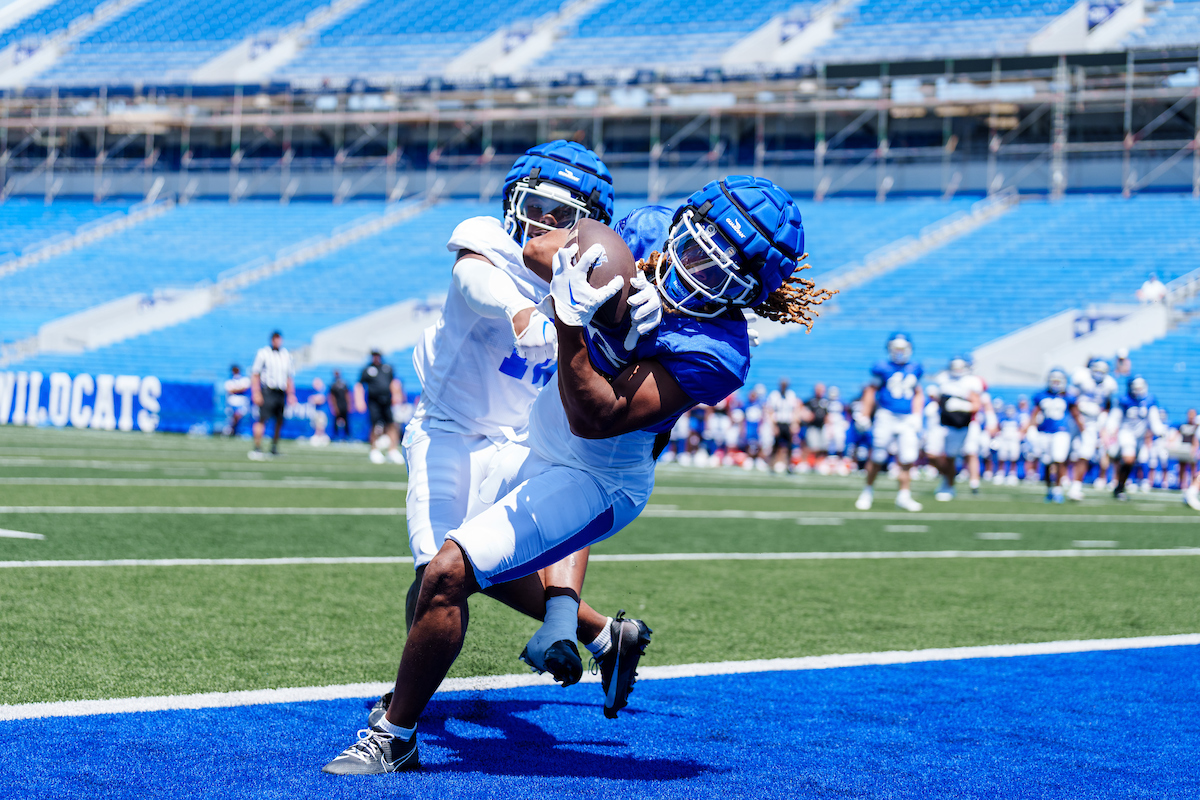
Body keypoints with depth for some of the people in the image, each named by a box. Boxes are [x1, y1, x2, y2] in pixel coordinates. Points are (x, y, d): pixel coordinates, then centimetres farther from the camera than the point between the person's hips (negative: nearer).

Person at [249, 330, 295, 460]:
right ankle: (257, 448, -19)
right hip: (267, 390, -5)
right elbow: (255, 374, -1)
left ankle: (274, 447, 17)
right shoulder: (263, 353, 0)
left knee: (279, 421, 6)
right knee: (262, 419, -15)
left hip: (281, 393, 5)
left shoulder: (286, 355, 14)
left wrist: (291, 395, 15)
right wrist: (256, 393, -10)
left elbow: (290, 377, 20)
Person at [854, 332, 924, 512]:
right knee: (876, 458, 1)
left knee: (907, 460, -4)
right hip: (886, 416, -3)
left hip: (907, 419, 3)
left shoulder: (914, 369, 10)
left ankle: (904, 496, 6)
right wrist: (865, 416, 1)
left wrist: (916, 415, 9)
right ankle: (868, 492, 20)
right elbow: (870, 391, 2)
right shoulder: (882, 368, -3)